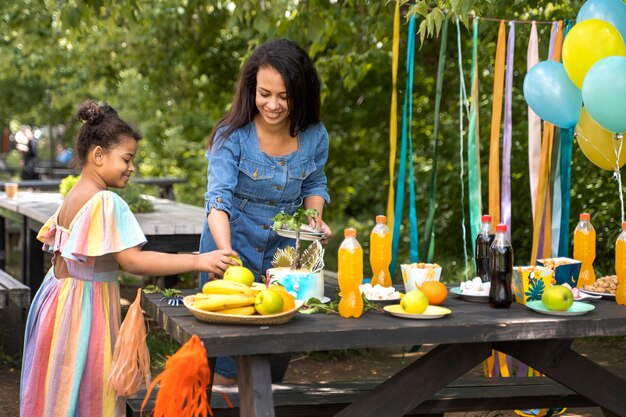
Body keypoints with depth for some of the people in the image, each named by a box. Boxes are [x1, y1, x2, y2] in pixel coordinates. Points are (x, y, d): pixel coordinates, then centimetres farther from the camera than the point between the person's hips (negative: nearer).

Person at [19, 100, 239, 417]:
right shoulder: (107, 202, -18)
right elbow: (133, 261, -25)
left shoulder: (71, 198, 10)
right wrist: (198, 261, -26)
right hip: (86, 304, -9)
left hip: (59, 295, 9)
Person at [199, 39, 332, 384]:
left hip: (284, 253, 4)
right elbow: (218, 199, -28)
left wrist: (315, 217, -12)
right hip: (233, 248, -3)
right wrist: (227, 254, -44)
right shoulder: (232, 136, -19)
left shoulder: (315, 137, -8)